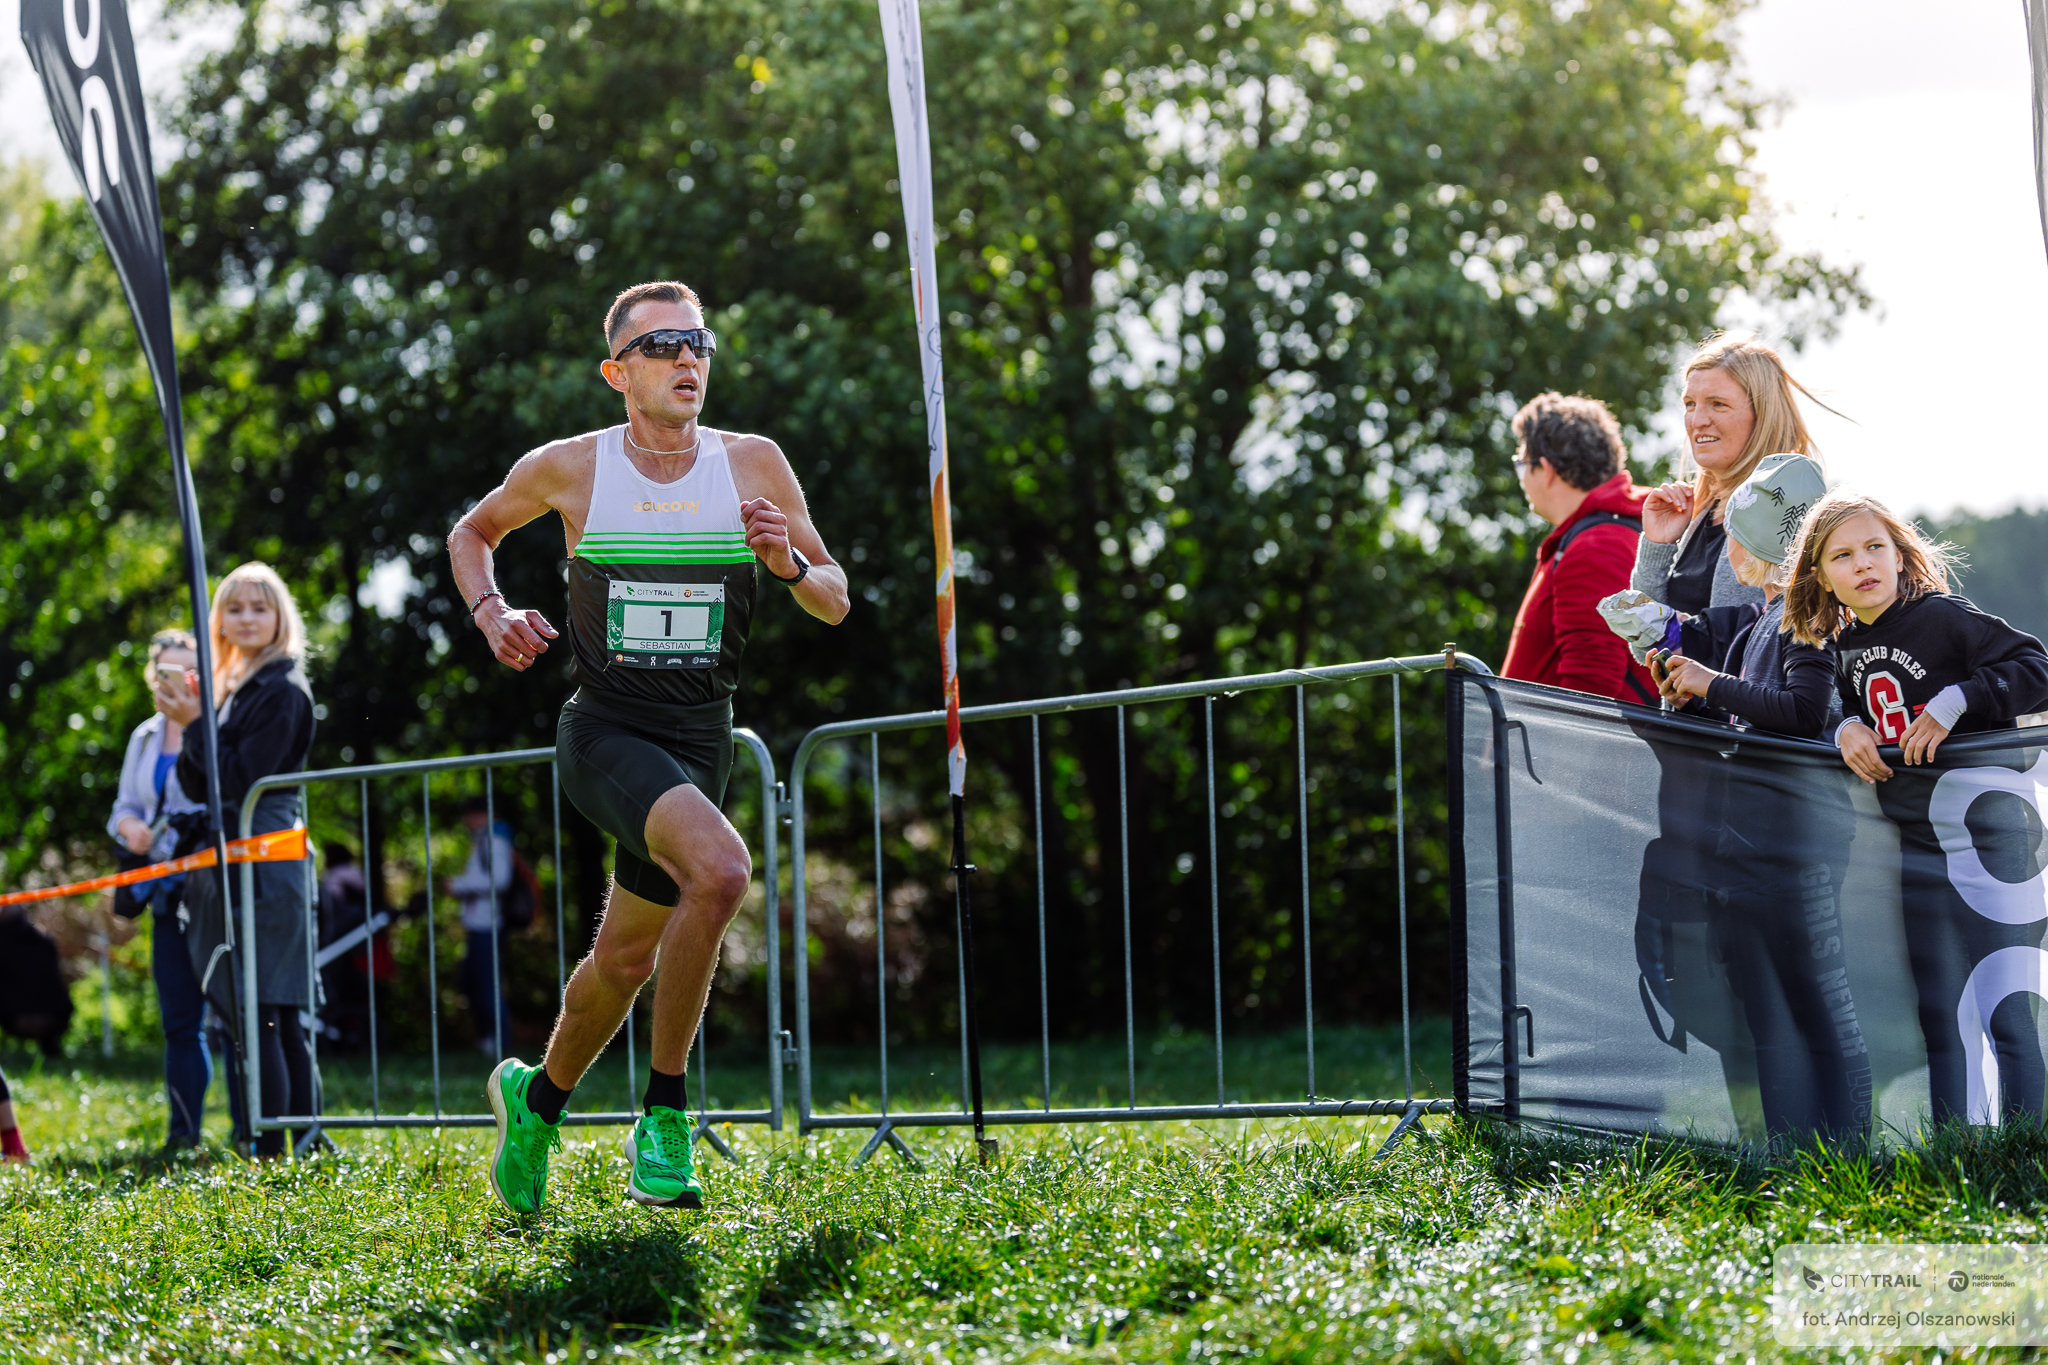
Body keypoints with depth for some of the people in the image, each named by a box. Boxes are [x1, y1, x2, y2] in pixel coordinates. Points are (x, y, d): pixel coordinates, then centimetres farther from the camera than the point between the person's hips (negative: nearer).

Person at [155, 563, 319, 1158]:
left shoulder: (283, 691, -7)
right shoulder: (232, 690, 20)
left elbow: (244, 778, -16)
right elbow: (201, 786, 17)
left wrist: (196, 726, -11)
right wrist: (190, 723, 4)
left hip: (263, 860, -9)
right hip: (231, 867, 9)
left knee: (260, 1015, -13)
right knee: (278, 1021, 8)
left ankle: (270, 1156, -16)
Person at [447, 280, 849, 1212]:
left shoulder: (754, 465, 1)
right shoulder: (568, 469, -3)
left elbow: (835, 603, 6)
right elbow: (472, 532, 16)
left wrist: (789, 564, -14)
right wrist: (491, 614, -2)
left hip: (699, 741, 4)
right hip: (604, 729, -4)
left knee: (627, 957, 10)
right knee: (721, 868, -30)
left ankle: (538, 1096, 39)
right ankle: (663, 1115, -19)